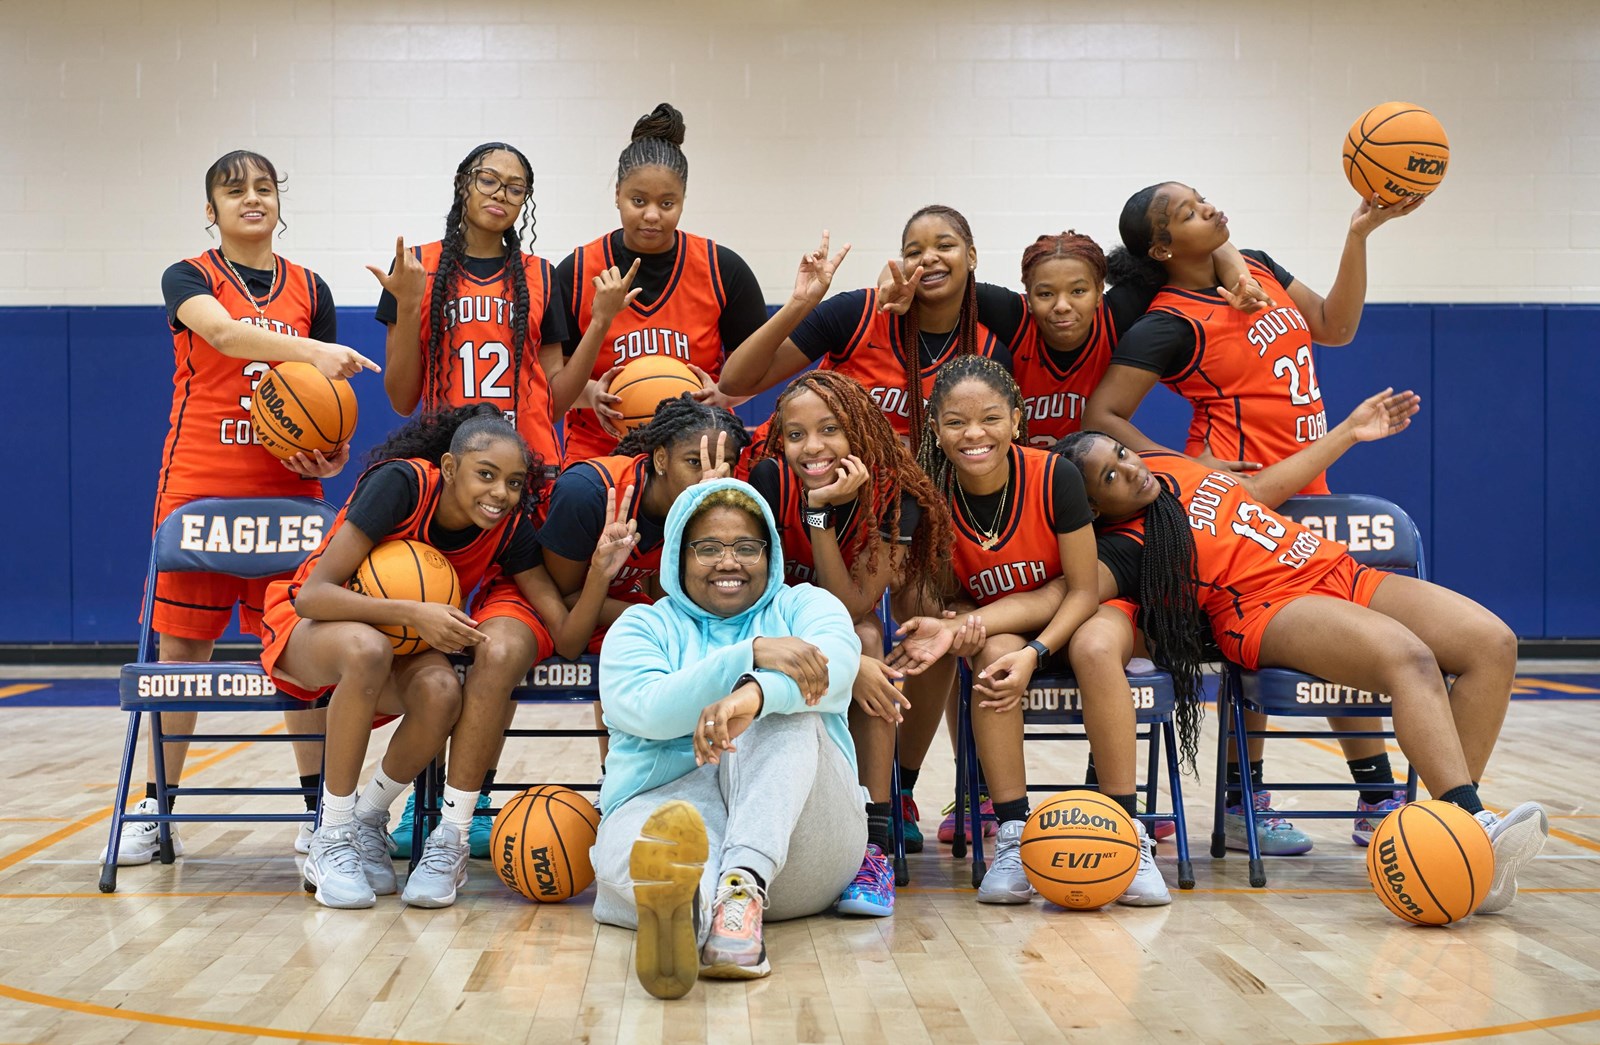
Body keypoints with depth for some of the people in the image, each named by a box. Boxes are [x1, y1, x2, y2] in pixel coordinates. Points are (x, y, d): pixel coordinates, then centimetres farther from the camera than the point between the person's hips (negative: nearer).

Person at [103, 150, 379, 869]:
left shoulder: (309, 289, 10)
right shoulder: (187, 278, 1)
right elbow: (224, 332, -21)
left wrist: (335, 451, -9)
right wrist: (309, 350, -37)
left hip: (289, 492, 2)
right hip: (199, 486, -2)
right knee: (181, 644, 3)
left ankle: (320, 803, 10)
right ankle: (157, 809, 15)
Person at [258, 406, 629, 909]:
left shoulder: (510, 529, -13)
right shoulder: (400, 483, -26)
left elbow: (567, 636, -16)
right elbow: (314, 594, -29)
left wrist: (601, 571, -33)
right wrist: (411, 613, -40)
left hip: (406, 643, 3)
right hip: (312, 625, -3)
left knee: (441, 693, -33)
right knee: (368, 649, -40)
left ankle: (450, 839, -7)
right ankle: (332, 839, -21)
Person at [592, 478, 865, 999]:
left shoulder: (802, 606, 17)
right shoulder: (641, 626, 17)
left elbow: (837, 657, -11)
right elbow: (649, 711, -7)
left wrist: (756, 693, -34)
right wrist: (752, 654, -21)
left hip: (794, 830, 1)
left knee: (785, 716, -27)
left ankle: (746, 884, -49)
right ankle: (690, 903, -74)